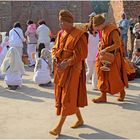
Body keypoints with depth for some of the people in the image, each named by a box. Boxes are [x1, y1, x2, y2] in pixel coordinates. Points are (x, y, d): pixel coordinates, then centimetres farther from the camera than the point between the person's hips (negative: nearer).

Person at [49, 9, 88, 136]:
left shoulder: (79, 35, -13)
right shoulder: (61, 34, 9)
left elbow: (81, 54, -17)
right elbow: (55, 48, 14)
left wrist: (67, 63, -24)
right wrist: (55, 57, -8)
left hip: (72, 70, -8)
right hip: (60, 69, 8)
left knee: (68, 97, -5)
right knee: (62, 95, 14)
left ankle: (59, 127, -2)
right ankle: (80, 120, 31)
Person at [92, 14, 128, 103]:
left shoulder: (113, 30, -20)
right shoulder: (103, 29, 8)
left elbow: (118, 44, -27)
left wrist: (106, 50, -29)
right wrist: (100, 44, 3)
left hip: (113, 56, -8)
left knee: (114, 76, 2)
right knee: (103, 76, 6)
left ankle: (122, 92, 25)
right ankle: (103, 96, 11)